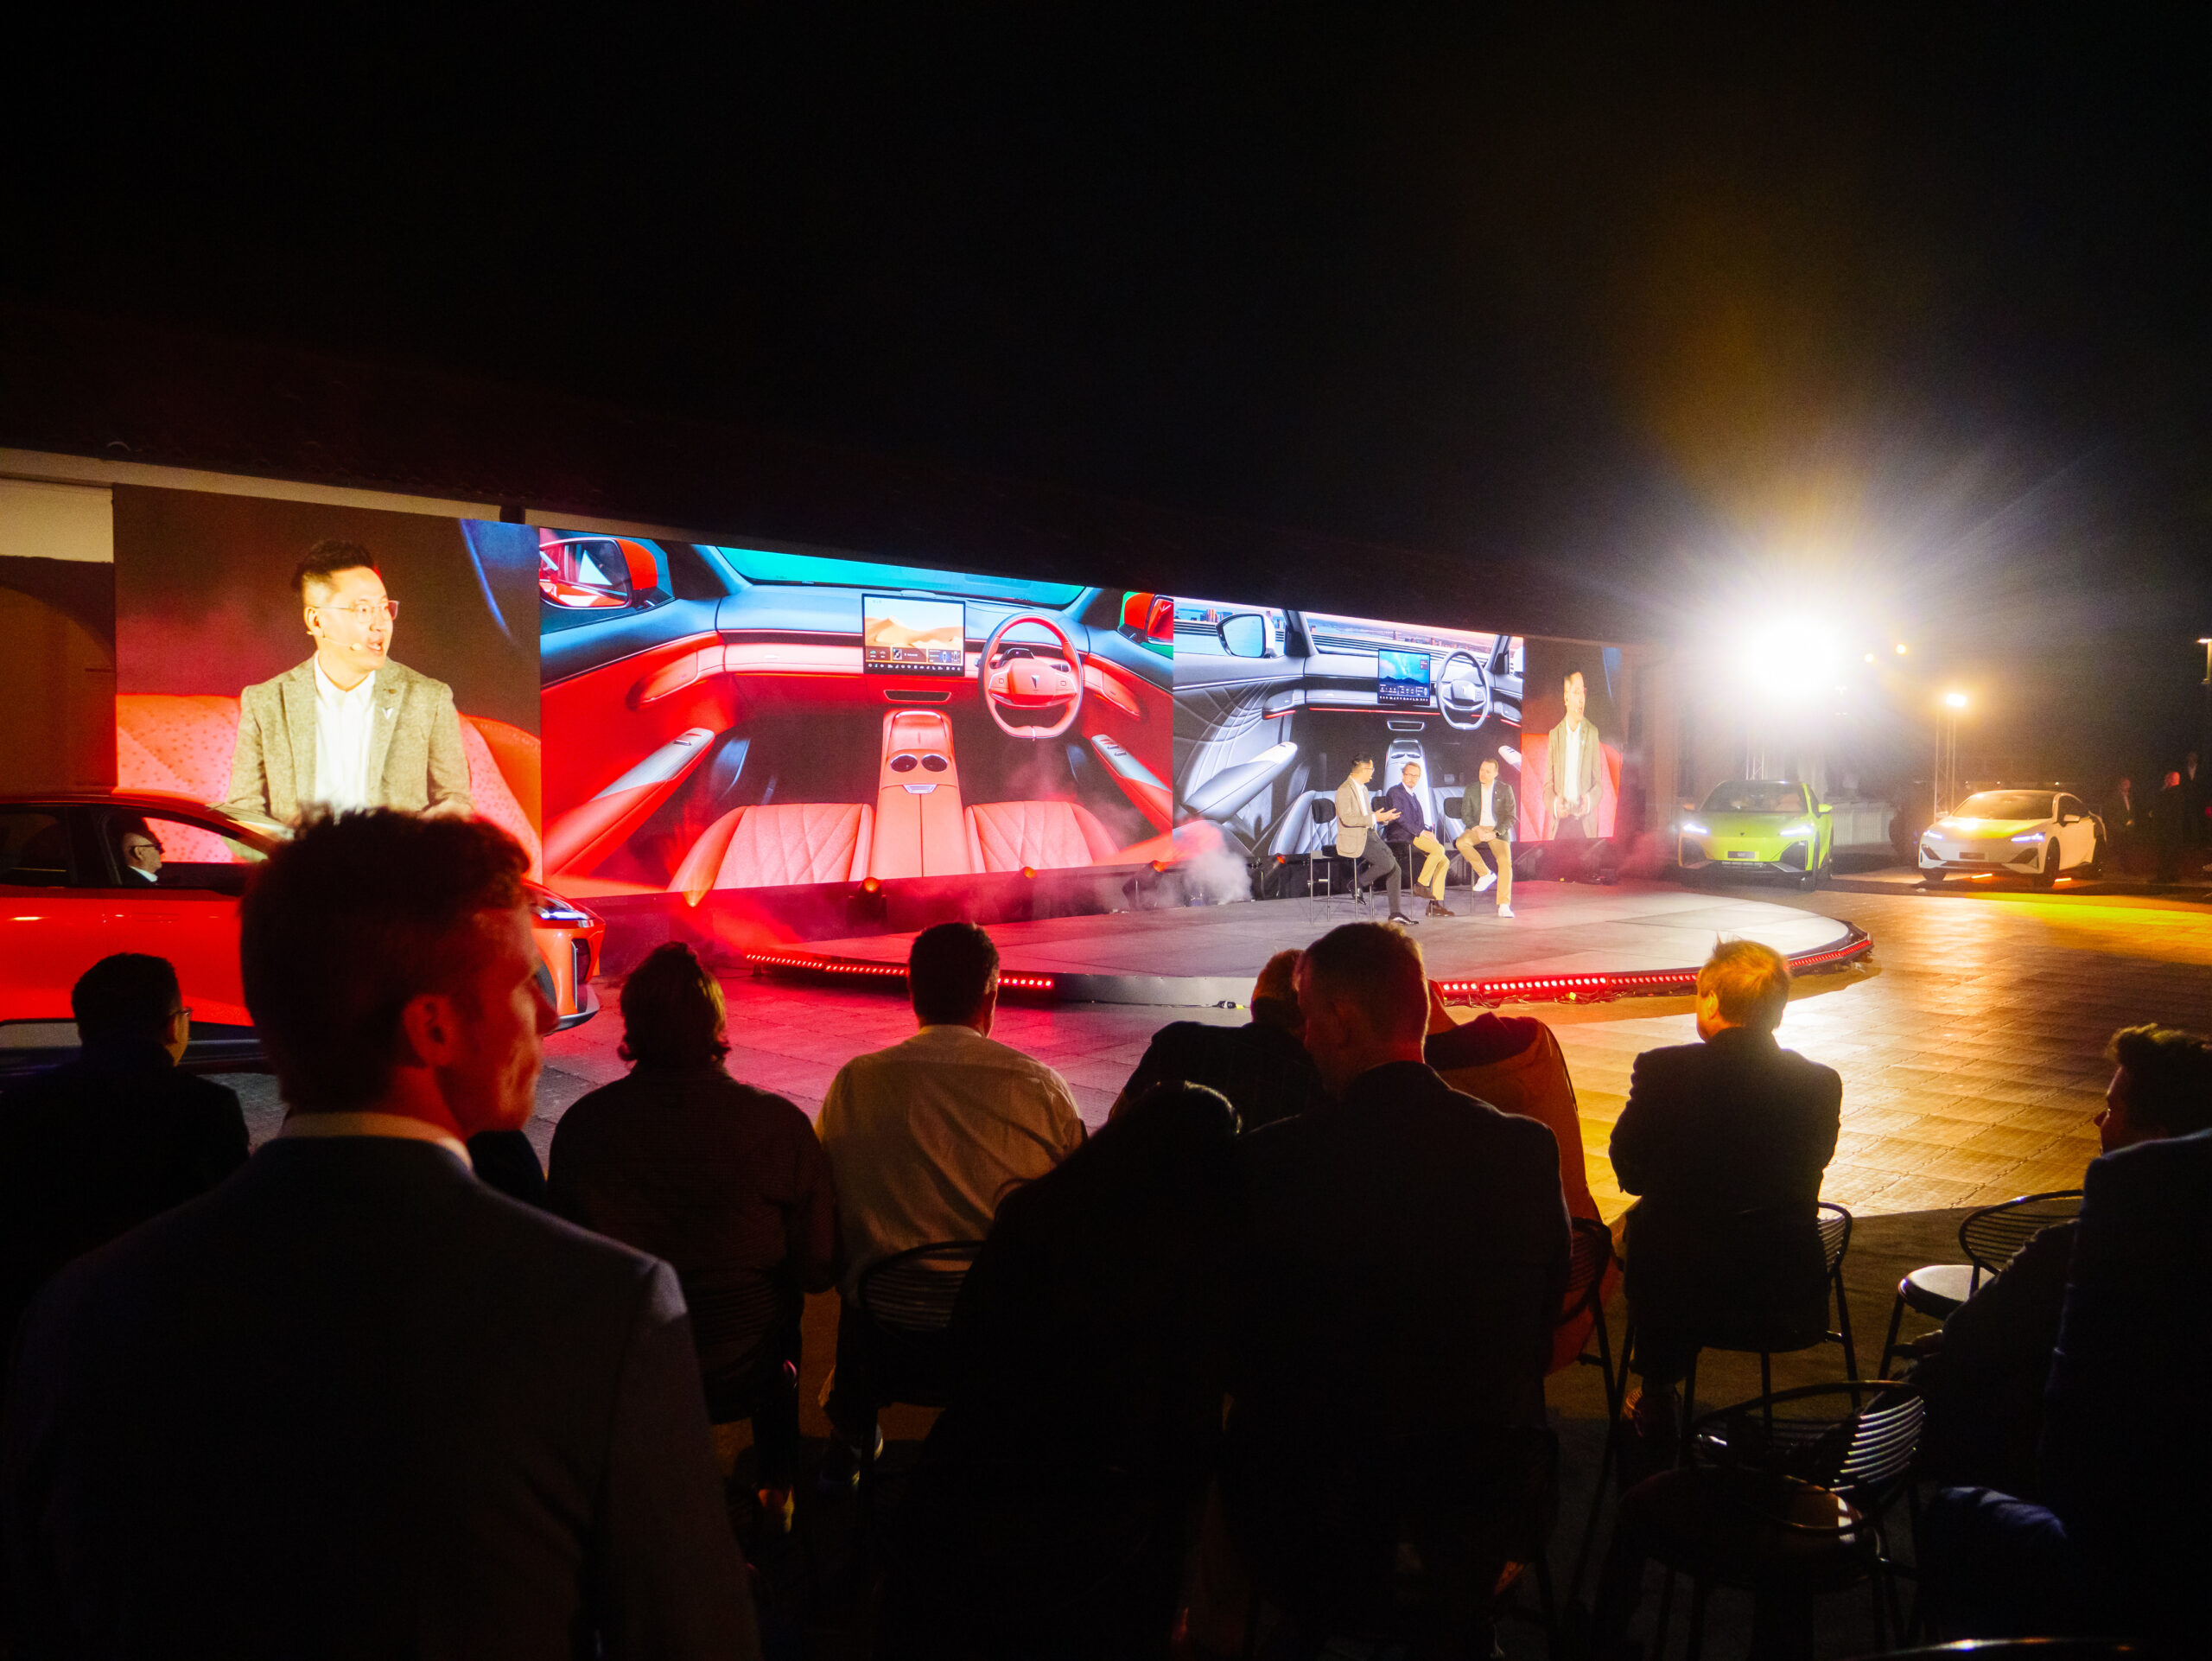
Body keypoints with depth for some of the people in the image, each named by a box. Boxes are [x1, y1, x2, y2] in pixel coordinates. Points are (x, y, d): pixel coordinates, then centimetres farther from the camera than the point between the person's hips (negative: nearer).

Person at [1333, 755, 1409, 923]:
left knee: (1395, 870, -3)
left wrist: (1384, 817, 8)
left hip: (1370, 835, 9)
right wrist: (1374, 818, -22)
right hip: (1354, 840, -9)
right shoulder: (1345, 790, -13)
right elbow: (1346, 819, -23)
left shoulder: (1363, 788, 17)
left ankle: (1395, 913, 0)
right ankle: (1357, 882, -2)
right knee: (1387, 864, -25)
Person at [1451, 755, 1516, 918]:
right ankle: (1486, 874, -12)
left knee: (1505, 861, -27)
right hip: (1477, 828, 2)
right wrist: (1477, 829, -13)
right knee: (1461, 843, -32)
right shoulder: (1471, 790, 9)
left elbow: (1511, 817, 1)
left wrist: (1495, 833, -15)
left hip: (1498, 831, -2)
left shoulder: (1505, 789, 4)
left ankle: (1504, 906, -26)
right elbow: (1466, 815, 7)